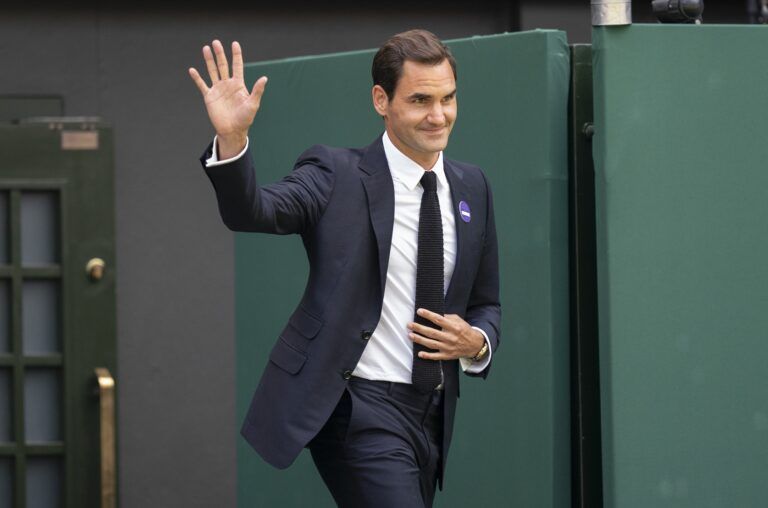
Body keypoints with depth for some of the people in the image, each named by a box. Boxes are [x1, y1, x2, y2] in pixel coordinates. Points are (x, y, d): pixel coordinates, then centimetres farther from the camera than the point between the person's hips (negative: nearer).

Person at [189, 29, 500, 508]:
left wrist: (477, 342, -5)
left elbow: (487, 303, 18)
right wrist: (231, 138, -41)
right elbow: (253, 211, -23)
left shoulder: (472, 187, 10)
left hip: (432, 413, 7)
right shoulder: (338, 176, -6)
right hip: (361, 409, -6)